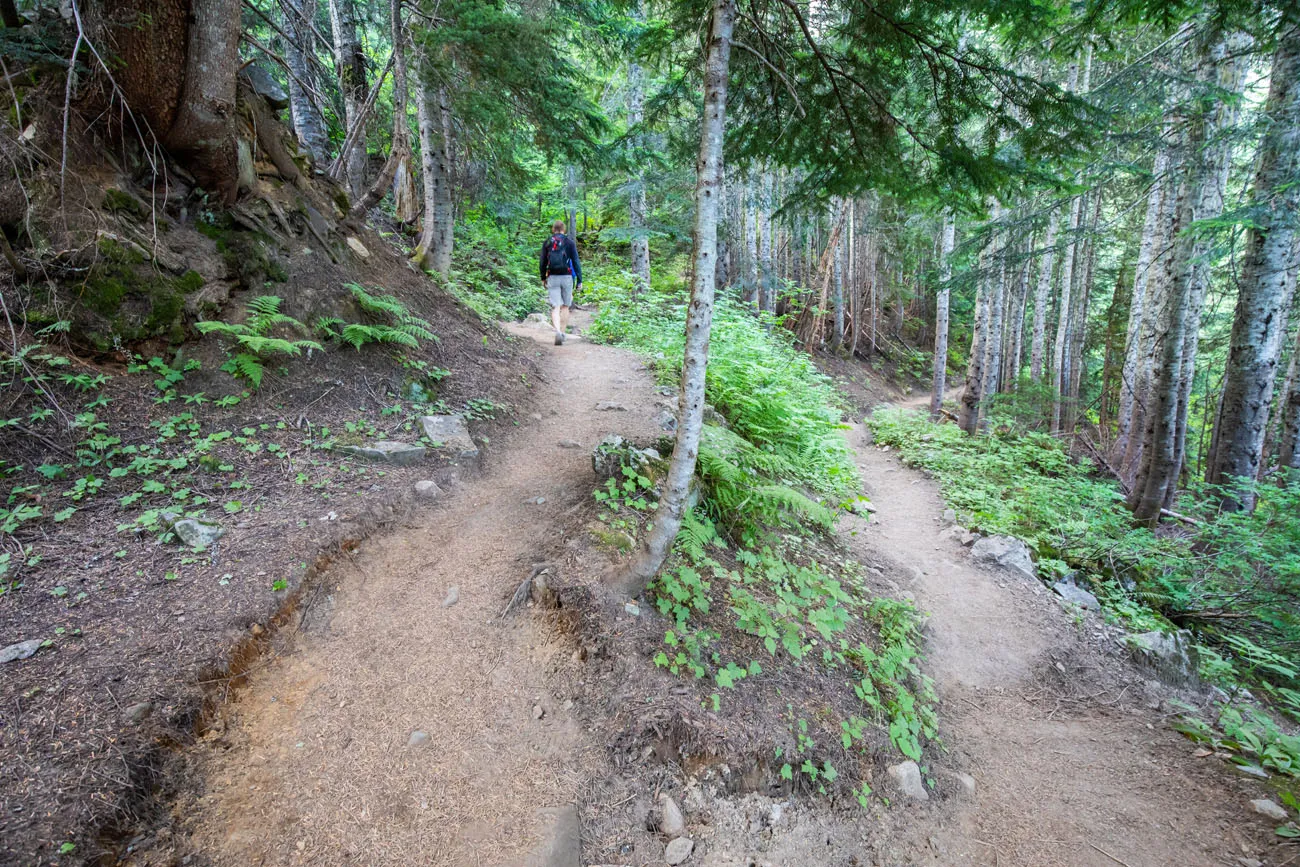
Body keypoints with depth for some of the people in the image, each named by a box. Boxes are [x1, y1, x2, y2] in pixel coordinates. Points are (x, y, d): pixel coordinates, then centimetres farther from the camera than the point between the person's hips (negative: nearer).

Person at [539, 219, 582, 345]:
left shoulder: (547, 243, 6)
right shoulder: (569, 242, 1)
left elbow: (543, 262, 10)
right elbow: (576, 262, -3)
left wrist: (543, 278, 22)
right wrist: (579, 280, 0)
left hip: (552, 278, 1)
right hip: (567, 277, 0)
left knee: (555, 307, -3)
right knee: (565, 307, 12)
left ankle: (558, 331, -24)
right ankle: (563, 333, 13)